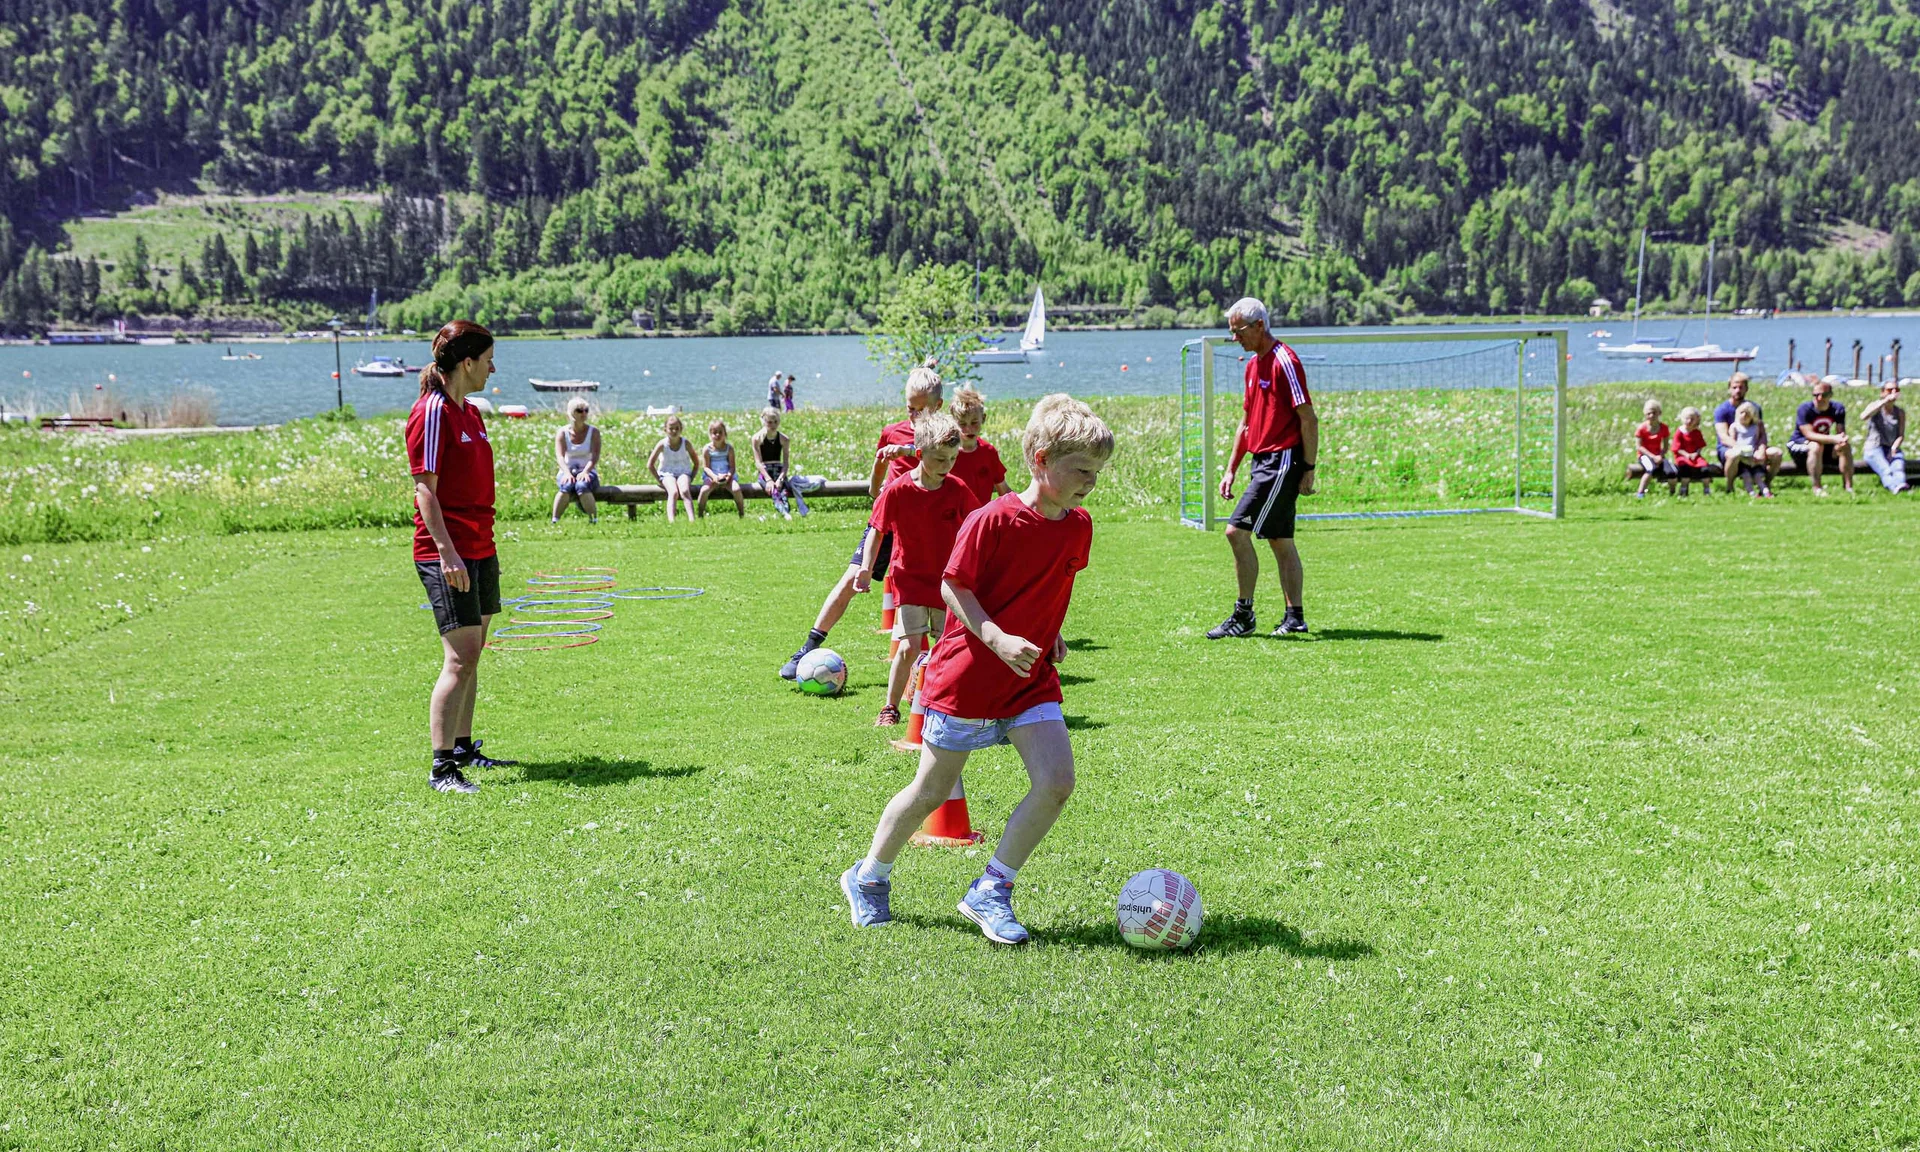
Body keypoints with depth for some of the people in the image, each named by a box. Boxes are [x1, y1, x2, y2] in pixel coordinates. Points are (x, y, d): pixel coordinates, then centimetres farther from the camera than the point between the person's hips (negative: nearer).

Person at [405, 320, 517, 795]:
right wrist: (447, 552, -23)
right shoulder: (432, 413, -12)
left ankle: (463, 748, 23)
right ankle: (441, 767, -10)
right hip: (447, 554, -9)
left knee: (470, 656, 14)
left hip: (479, 550, 9)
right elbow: (425, 489, -17)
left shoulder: (470, 413, 16)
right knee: (460, 658, -12)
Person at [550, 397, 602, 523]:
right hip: (568, 472, 1)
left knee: (582, 486, -37)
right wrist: (567, 473, -30)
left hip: (588, 472, -1)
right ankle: (554, 521, -35)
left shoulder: (593, 432, 3)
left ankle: (594, 521, -33)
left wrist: (585, 472, -28)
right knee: (566, 486, -36)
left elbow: (595, 456, -9)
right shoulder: (563, 433, 4)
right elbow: (560, 456, -10)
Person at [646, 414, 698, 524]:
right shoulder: (662, 444, -6)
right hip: (667, 473, -1)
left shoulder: (685, 443, -3)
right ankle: (671, 521, -47)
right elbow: (650, 465, -2)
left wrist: (691, 478, -2)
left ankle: (691, 520, -46)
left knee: (685, 491, -32)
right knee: (673, 492, -32)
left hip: (683, 472, 1)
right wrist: (660, 481, -7)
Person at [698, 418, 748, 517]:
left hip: (727, 476, 0)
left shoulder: (729, 448, 0)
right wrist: (714, 477, -22)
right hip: (712, 477, 0)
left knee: (736, 489, -28)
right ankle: (700, 515, -15)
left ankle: (742, 515, -14)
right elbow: (706, 467, -5)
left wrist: (728, 476, -21)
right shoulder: (707, 449, -2)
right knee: (704, 490, -30)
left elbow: (733, 466, -2)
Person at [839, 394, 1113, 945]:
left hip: (1032, 680, 6)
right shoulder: (993, 520, -19)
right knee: (932, 791, 6)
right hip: (966, 676, -5)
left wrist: (1050, 634, 9)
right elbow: (953, 587, -16)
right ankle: (869, 878, 30)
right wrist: (997, 638, -27)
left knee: (1057, 781, -13)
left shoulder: (1078, 526, 2)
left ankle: (990, 892, 2)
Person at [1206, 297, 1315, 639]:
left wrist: (1308, 470, -16)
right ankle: (1295, 616, 15)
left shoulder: (1285, 361, -13)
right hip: (1264, 461, 9)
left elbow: (1308, 419, -14)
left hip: (1282, 461, -9)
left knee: (1236, 530, -13)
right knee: (1280, 541, 10)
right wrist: (1231, 469, 19)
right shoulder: (1253, 364, 16)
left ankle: (1243, 616, -6)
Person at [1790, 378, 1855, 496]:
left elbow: (1841, 432, -10)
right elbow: (1809, 435, -32)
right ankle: (1817, 488, -32)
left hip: (1824, 441, 5)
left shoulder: (1838, 408, -8)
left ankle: (1848, 487, -15)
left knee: (1846, 447, -19)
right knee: (1816, 446, -37)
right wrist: (1834, 439, -43)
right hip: (1798, 442, -5)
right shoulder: (1805, 409, -23)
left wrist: (1842, 439, -37)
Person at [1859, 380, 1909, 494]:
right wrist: (1885, 401, -24)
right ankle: (1895, 486, -65)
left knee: (1899, 468, -34)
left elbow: (1901, 435, 6)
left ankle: (1900, 483, -64)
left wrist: (1894, 448, -15)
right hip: (1874, 449, -3)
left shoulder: (1900, 412, 16)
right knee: (1885, 470, -36)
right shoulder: (1875, 406, 6)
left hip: (1893, 450, 3)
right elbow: (1863, 417, -19)